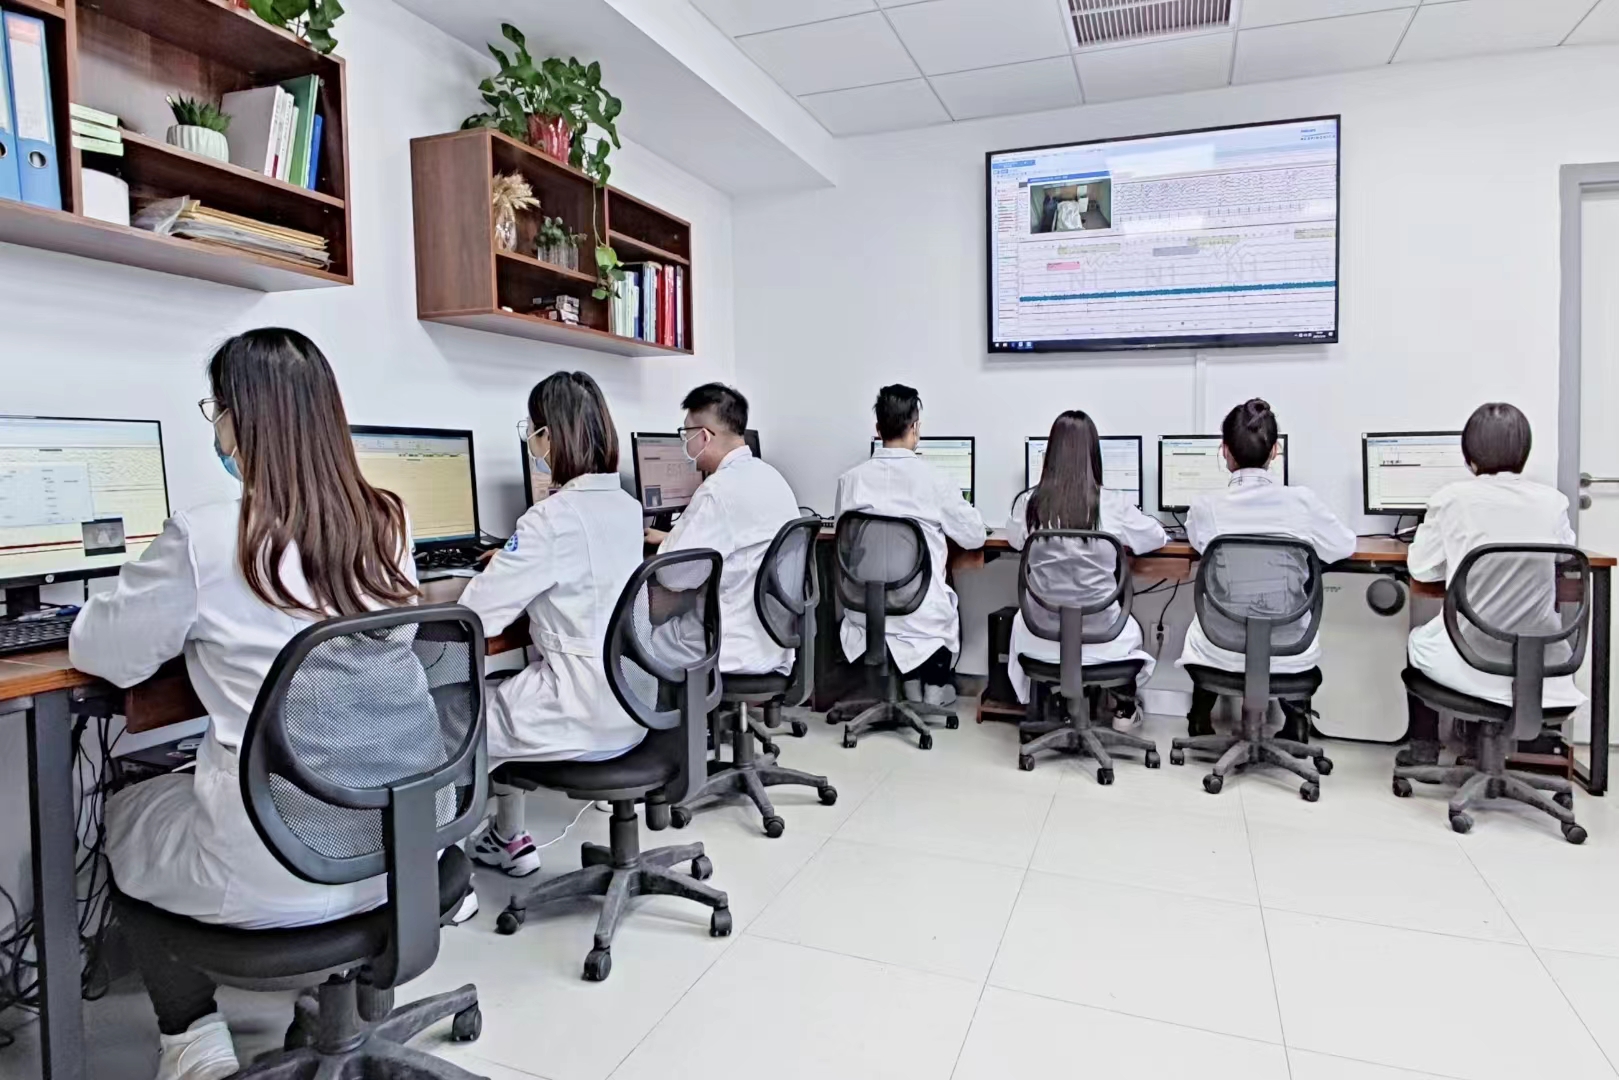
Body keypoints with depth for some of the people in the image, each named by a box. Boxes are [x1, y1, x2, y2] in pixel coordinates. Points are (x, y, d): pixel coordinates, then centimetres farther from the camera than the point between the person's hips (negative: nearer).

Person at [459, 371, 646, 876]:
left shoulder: (551, 518, -20)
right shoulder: (627, 507, 5)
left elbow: (474, 617, -17)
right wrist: (518, 557, 27)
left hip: (585, 717, -8)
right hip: (630, 703, 8)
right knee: (500, 701, 27)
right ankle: (508, 840, 36)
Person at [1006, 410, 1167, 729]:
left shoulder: (1028, 503, -13)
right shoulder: (1113, 504, -16)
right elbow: (1158, 539, 5)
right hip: (1101, 638, 0)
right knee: (1131, 627, 36)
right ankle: (1123, 707, 48)